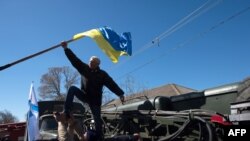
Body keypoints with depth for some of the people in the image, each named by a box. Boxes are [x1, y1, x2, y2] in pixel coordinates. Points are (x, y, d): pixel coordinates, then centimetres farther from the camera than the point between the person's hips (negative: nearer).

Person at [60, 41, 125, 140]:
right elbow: (74, 59, -7)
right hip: (84, 95, 2)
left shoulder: (102, 74, -11)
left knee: (97, 120, 1)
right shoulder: (85, 68, -3)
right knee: (72, 88, -21)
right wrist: (66, 48, -15)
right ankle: (66, 111, -21)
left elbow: (112, 84, -19)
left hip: (95, 100, -2)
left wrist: (120, 94, -31)